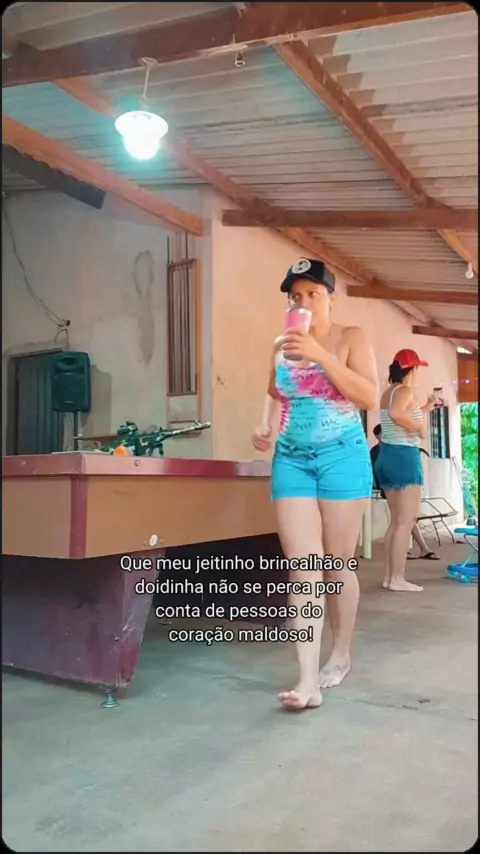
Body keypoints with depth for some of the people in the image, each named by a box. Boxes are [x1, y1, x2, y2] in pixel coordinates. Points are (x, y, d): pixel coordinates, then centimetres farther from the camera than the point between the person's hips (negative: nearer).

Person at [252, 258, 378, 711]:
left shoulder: (351, 338, 0)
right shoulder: (280, 346, 11)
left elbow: (370, 396, -11)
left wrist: (320, 355, -18)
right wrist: (265, 426, 1)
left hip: (342, 458, -3)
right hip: (291, 461, 3)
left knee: (338, 563, 7)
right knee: (301, 566, -5)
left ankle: (341, 655, 28)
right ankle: (307, 680, -5)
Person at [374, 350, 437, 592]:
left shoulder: (388, 393, 15)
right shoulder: (406, 391, -12)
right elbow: (396, 414, -34)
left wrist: (426, 408, 32)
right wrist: (420, 427, -20)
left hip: (387, 456, 9)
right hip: (404, 457, -9)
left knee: (396, 520, 14)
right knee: (406, 521, -4)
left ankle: (389, 576, 16)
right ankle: (397, 579, -3)